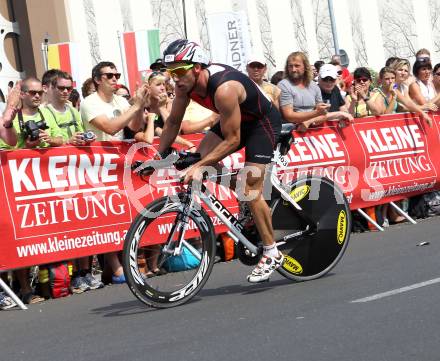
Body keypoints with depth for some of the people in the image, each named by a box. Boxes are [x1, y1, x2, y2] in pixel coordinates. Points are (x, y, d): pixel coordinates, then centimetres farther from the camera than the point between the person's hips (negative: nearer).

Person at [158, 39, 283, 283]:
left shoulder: (224, 89, -38)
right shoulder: (185, 83, -16)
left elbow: (232, 140, -33)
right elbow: (173, 123, -2)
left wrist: (200, 167, -39)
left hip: (263, 121, -8)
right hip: (236, 120, 8)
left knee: (251, 190, -13)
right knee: (201, 156, -13)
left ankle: (272, 254, 0)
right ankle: (249, 200, 8)